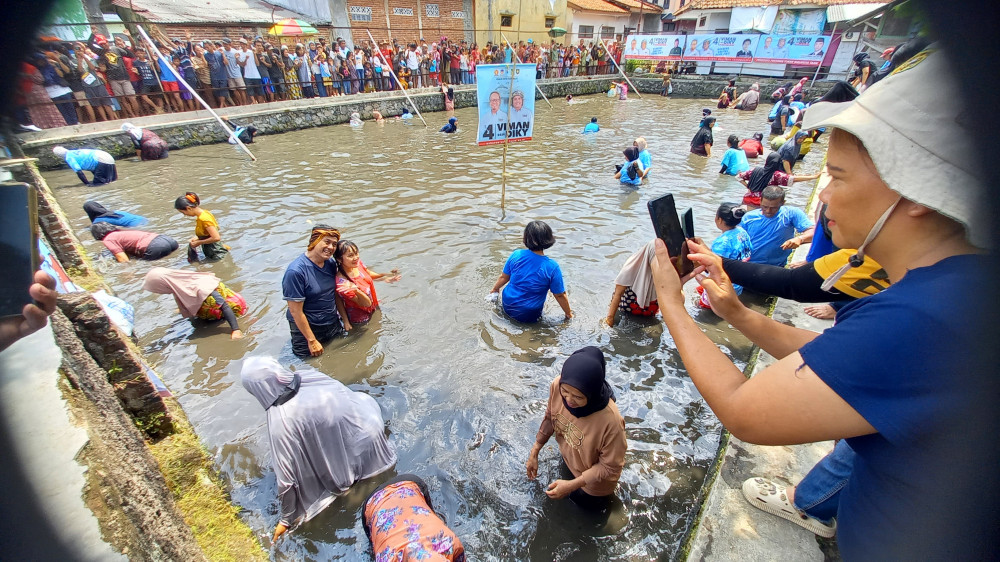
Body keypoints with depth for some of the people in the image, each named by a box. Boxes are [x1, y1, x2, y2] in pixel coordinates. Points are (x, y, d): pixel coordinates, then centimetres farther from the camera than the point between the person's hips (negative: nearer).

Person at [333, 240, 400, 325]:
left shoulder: (357, 263, -17)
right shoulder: (342, 282, -36)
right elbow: (366, 303, -31)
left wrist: (384, 276, -4)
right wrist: (356, 290, -49)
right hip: (361, 319, -6)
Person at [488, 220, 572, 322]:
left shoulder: (516, 255, -12)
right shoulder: (552, 267, -20)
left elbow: (504, 277, 3)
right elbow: (560, 295, -11)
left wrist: (495, 289, 24)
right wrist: (568, 313, 7)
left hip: (507, 307, 5)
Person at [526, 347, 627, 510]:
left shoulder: (611, 420, -44)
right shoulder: (557, 385, -31)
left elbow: (610, 467, -26)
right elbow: (550, 417, -8)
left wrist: (571, 485, -27)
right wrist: (534, 452, -5)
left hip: (594, 483, -5)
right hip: (568, 460, 5)